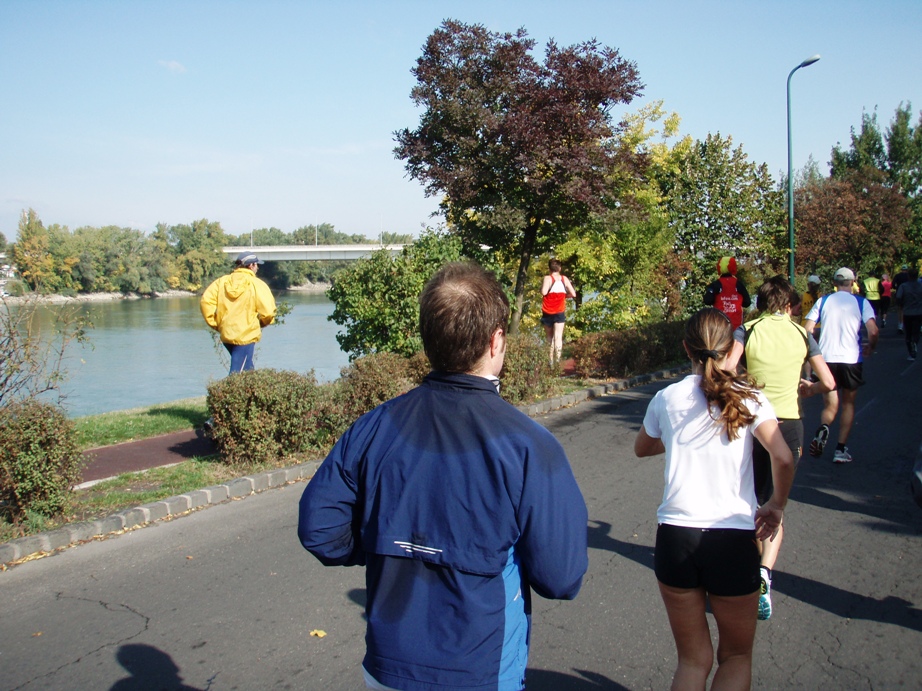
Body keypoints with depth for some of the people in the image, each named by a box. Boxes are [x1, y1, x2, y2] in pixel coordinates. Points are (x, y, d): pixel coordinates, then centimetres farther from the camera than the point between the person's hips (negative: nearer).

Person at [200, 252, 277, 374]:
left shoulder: (222, 281, 6)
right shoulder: (257, 284, -7)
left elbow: (206, 301, -2)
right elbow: (268, 311, -14)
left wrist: (215, 324, 5)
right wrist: (262, 323, 8)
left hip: (226, 334, 6)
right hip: (246, 336, -6)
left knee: (247, 369, 22)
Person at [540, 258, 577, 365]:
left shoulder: (548, 278, -9)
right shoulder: (564, 279, 2)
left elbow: (543, 292, -25)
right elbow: (573, 294, 1)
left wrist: (542, 285, -4)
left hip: (547, 313, -1)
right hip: (560, 312, 1)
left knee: (550, 337, 13)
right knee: (558, 337, -4)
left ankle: (551, 360, 11)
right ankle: (557, 359, -18)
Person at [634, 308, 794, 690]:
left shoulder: (666, 399, 3)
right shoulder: (747, 396, -3)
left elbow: (642, 448, 20)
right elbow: (783, 459, -15)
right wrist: (776, 505, 2)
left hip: (675, 535, 2)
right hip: (733, 539, -1)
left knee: (693, 660, 16)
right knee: (736, 657, 20)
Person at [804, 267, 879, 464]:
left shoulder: (823, 301, 5)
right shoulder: (861, 303, 0)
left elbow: (807, 330, -2)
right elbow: (873, 331, -12)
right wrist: (870, 348, 8)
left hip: (826, 359, 1)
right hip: (851, 359, -1)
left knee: (830, 405, 12)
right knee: (848, 403, 17)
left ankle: (823, 428, -22)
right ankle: (841, 449, 11)